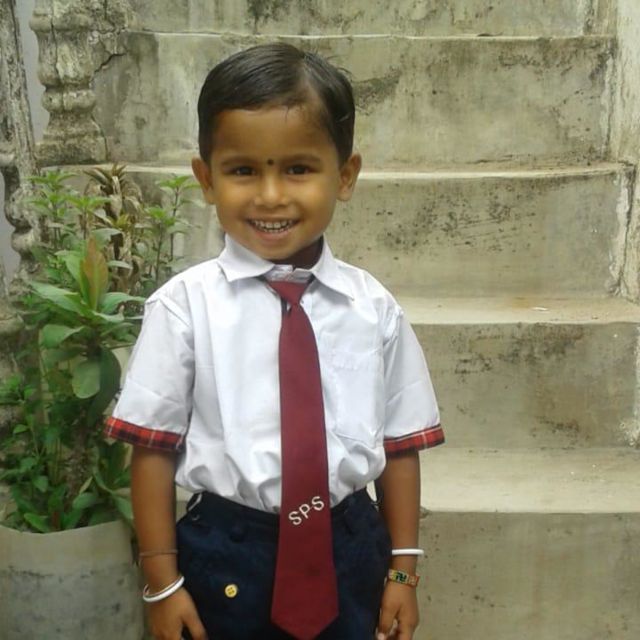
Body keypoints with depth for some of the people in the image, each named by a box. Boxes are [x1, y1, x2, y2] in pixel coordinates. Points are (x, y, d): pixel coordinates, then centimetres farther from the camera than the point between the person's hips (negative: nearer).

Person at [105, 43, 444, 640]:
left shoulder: (373, 308, -5)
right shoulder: (184, 306, -11)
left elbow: (400, 446, 2)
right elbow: (154, 449, -6)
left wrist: (403, 568, 5)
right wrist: (163, 582, -3)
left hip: (349, 551, 2)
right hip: (226, 561, -1)